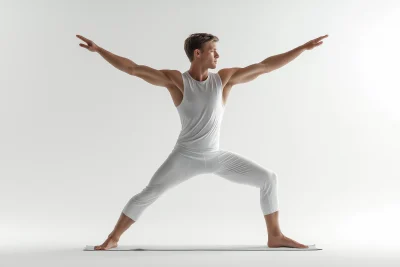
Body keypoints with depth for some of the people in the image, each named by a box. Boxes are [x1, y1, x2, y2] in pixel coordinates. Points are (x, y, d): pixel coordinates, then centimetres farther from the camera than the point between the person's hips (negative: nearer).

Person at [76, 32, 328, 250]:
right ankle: (113, 238, 9)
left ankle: (275, 236, 9)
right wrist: (99, 49, -12)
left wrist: (304, 47, -3)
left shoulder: (225, 77, -2)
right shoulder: (176, 79, -9)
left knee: (269, 178, -3)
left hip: (217, 156, 3)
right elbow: (133, 68, -9)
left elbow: (265, 66, -3)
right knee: (148, 194, -12)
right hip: (185, 157, -3)